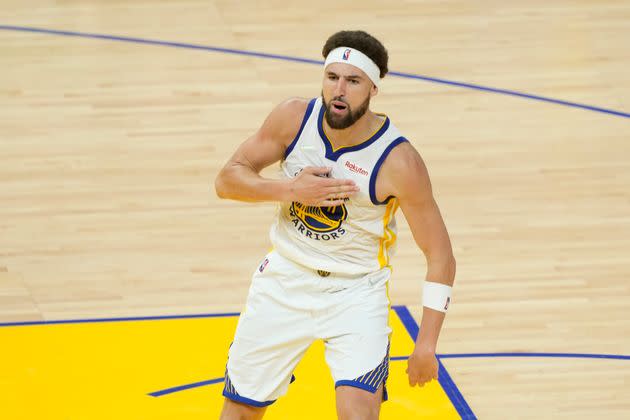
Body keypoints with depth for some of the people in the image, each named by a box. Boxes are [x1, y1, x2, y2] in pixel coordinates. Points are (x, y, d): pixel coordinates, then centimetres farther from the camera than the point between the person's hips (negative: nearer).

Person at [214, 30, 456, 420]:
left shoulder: (399, 162, -22)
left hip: (357, 290, -3)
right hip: (286, 278, 3)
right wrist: (290, 190, -23)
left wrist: (426, 345, -19)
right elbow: (227, 179, -4)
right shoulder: (294, 118, -13)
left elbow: (440, 256, -15)